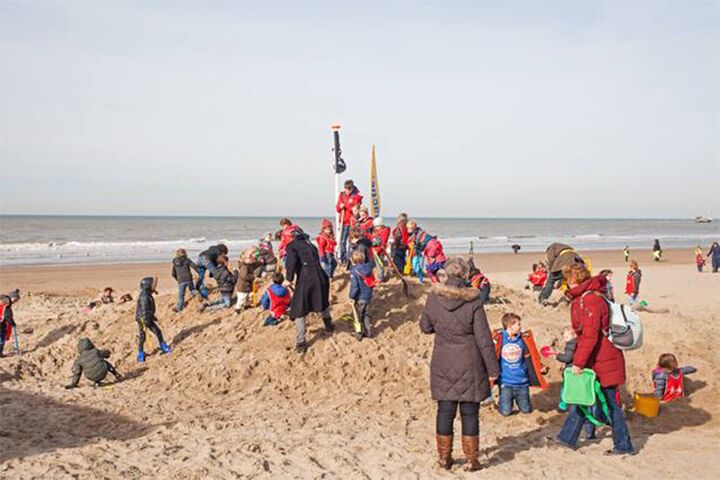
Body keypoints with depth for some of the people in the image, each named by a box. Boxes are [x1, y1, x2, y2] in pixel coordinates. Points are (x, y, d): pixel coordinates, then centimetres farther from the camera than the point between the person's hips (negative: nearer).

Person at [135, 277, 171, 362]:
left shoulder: (148, 295, 6)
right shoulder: (144, 297, -25)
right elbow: (143, 310, -26)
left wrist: (152, 316, 26)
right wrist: (145, 323, -25)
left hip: (148, 319, 9)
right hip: (142, 319, -9)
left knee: (158, 332, 8)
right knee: (142, 337, 2)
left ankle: (164, 348, 21)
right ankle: (141, 355, 14)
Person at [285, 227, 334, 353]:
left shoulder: (292, 245, 4)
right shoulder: (310, 245, 24)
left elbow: (291, 262, -14)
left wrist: (289, 279, -7)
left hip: (305, 279, -6)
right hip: (320, 275, 6)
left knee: (299, 311, 5)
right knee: (322, 302, 30)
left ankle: (300, 343, 3)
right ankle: (329, 325, 53)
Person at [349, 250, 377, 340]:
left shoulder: (354, 272, -22)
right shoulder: (368, 268, -3)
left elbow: (355, 287, -25)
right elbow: (372, 282, 6)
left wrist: (352, 296, -12)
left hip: (359, 298, -6)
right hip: (368, 296, 6)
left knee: (358, 316, 12)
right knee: (366, 314, 22)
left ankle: (359, 333, 21)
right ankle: (368, 331, 28)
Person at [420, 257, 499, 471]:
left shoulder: (434, 298, -6)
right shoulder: (473, 301, -12)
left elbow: (425, 327, 9)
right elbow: (484, 338, -10)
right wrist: (493, 369, -4)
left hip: (443, 364, 2)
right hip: (470, 365, -2)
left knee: (445, 411, 11)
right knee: (469, 413, 8)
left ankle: (444, 457, 20)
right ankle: (471, 459, 16)